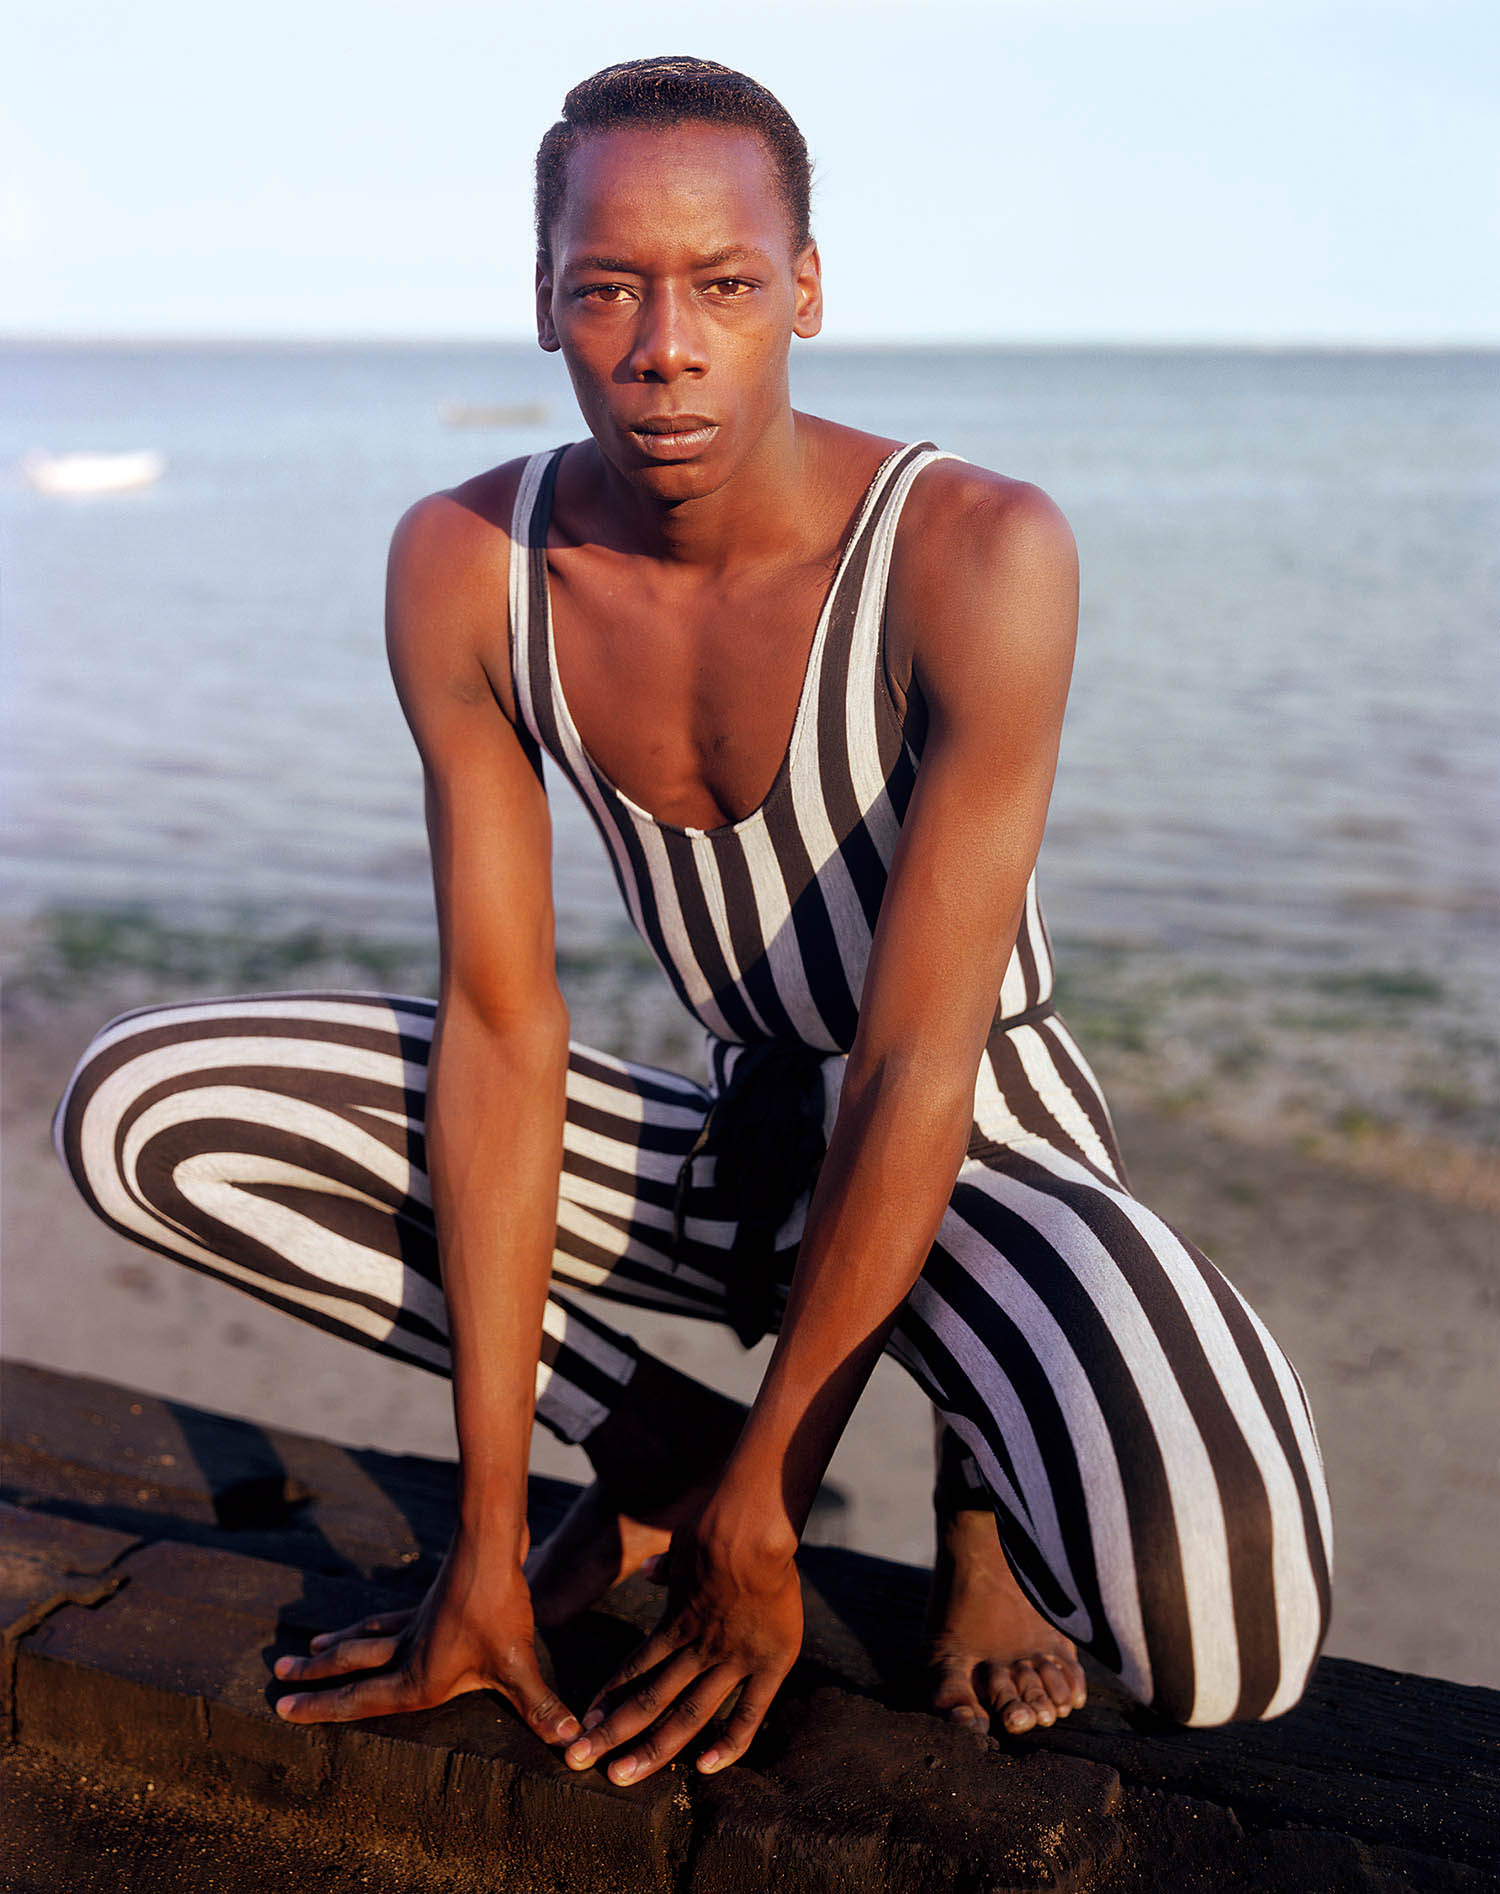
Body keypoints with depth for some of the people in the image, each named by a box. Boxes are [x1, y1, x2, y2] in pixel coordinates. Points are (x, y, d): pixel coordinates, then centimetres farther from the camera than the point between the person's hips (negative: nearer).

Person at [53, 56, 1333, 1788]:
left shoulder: (976, 552, -25)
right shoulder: (465, 565, -12)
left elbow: (919, 1073, -24)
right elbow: (500, 1027, -14)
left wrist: (764, 1508, -20)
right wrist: (489, 1542, -16)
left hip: (980, 1153, -4)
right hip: (735, 1149, 4)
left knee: (1226, 1639, -34)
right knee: (132, 1115, -10)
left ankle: (991, 1473, 5)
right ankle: (656, 1447, 3)